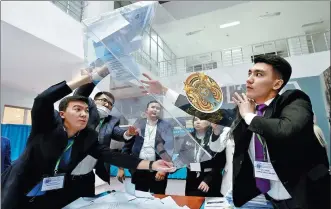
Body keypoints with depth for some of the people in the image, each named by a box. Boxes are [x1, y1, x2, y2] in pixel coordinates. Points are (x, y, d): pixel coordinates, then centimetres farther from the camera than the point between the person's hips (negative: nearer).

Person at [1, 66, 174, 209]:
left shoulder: (88, 138, -11)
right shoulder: (47, 125, -18)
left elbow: (112, 156, -20)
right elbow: (43, 99, -38)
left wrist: (151, 165, -32)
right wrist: (90, 77, -41)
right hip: (17, 192, -3)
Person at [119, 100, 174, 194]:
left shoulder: (166, 126, 2)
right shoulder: (138, 124, 5)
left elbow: (168, 148, -7)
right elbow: (127, 145, 5)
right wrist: (121, 167, 3)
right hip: (139, 170, 1)